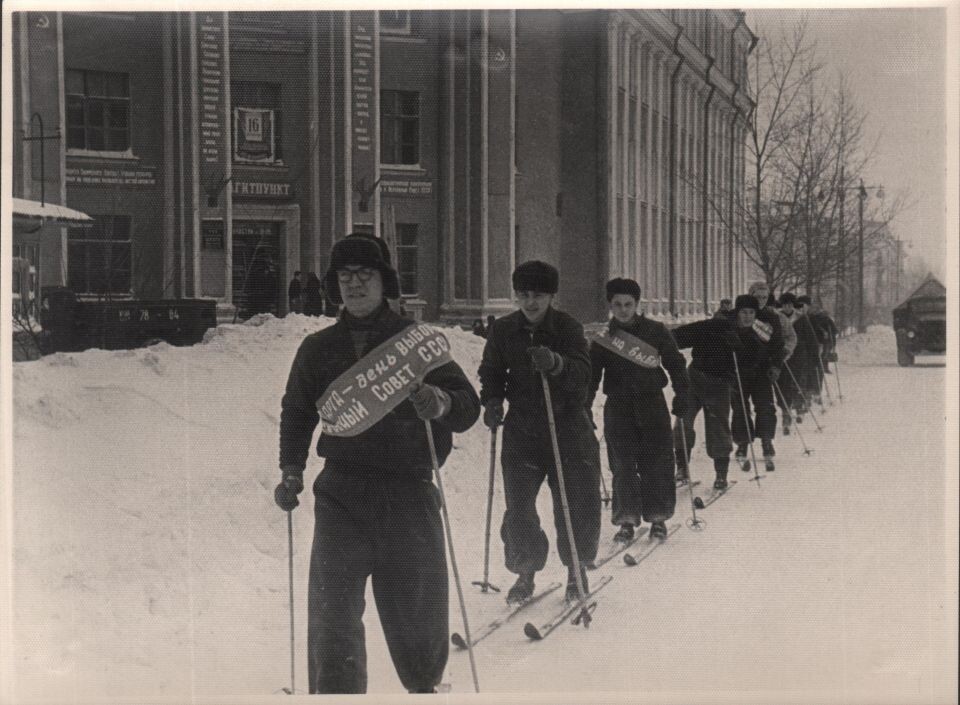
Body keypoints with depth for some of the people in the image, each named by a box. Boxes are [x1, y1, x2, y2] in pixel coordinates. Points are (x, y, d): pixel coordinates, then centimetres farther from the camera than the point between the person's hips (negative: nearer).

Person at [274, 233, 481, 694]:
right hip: (341, 495, 1)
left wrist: (442, 403, -25)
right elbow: (297, 413, 20)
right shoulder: (318, 349, 11)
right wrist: (291, 471, 6)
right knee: (332, 621, -10)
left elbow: (468, 406, -2)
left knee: (417, 617, 10)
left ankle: (425, 686, 36)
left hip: (409, 494, -1)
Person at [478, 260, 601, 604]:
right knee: (518, 505, 2)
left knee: (576, 502, 2)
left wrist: (555, 363, -40)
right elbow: (492, 371, 12)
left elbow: (582, 375, -20)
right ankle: (525, 572, 18)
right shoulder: (503, 330, 0)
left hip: (567, 424, -2)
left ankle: (576, 569, 21)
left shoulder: (567, 327, -8)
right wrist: (492, 400, -7)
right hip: (522, 426, 2)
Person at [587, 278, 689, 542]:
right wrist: (585, 408, 2)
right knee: (623, 465, -1)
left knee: (657, 462, -1)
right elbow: (592, 375, 9)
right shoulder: (603, 338, 5)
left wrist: (681, 396, -1)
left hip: (652, 404, -1)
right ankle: (626, 520, 7)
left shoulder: (656, 331, 2)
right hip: (618, 408, 1)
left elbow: (675, 363, 8)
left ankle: (658, 517, 12)